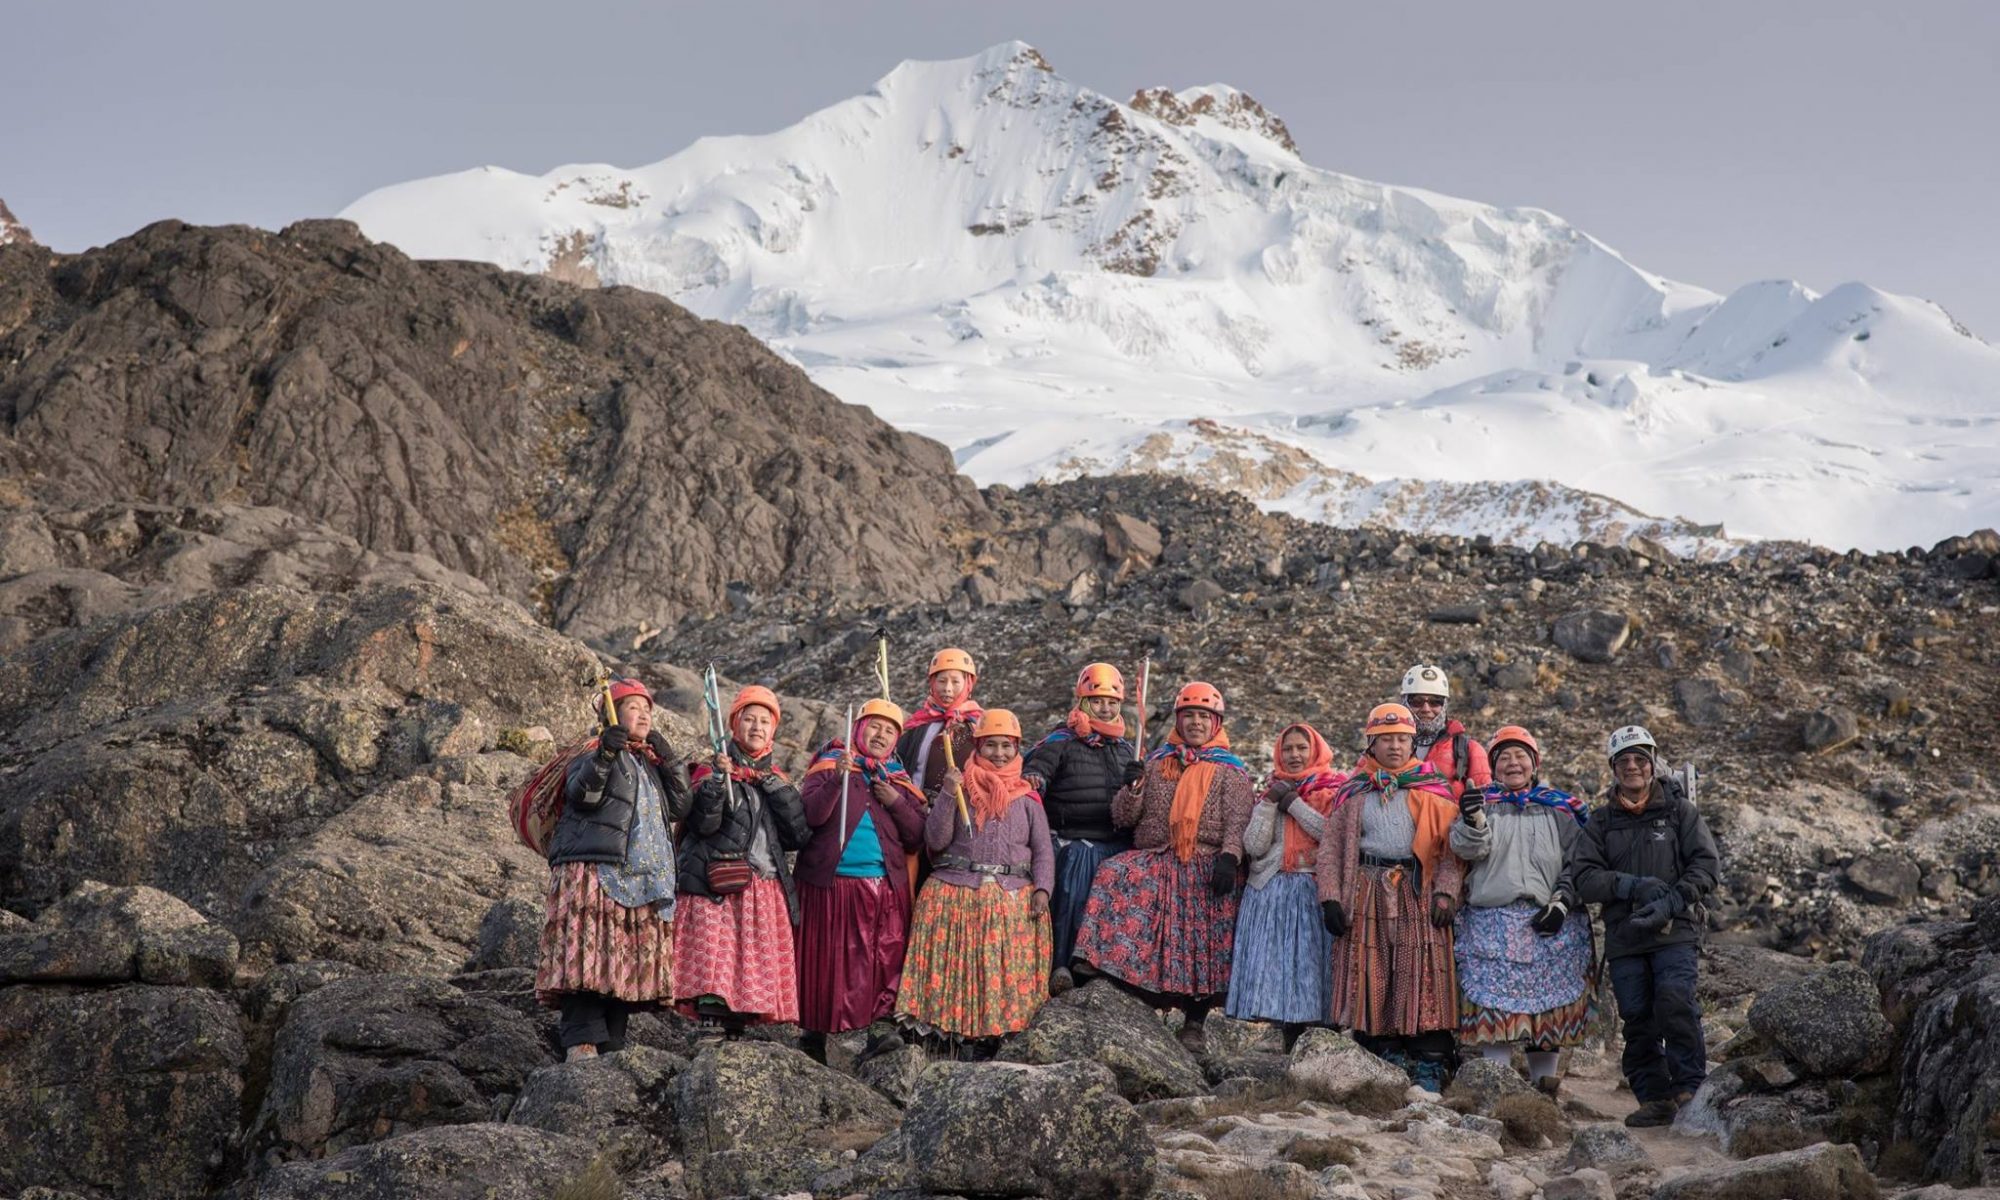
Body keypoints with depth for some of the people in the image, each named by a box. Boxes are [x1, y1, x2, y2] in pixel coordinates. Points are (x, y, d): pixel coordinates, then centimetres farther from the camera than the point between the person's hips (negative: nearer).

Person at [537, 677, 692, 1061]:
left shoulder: (651, 765, 26)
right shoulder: (594, 755, 7)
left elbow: (679, 809, 17)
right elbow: (581, 795, -13)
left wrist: (670, 763, 8)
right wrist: (604, 755, -26)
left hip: (645, 882, 6)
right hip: (595, 871, -6)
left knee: (632, 962, 1)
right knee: (589, 953, -17)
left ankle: (612, 1044, 4)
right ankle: (581, 1041, -22)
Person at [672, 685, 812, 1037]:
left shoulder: (777, 779, 20)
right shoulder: (712, 770, 6)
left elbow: (801, 835, 5)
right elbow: (704, 823, -11)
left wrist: (776, 787, 0)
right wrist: (717, 780, -21)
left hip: (766, 891, 5)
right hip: (720, 888, -5)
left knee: (756, 971, 1)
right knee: (714, 968, -16)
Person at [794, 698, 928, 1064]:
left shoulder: (900, 781, 16)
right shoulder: (830, 766, 6)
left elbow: (917, 837, 9)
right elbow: (810, 815, -10)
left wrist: (896, 802, -5)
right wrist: (836, 779, -21)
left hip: (886, 885, 3)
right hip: (832, 883, -3)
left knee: (886, 957, -8)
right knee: (829, 958, -1)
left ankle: (880, 1026, -9)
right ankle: (815, 1034, 9)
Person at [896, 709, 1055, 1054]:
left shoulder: (1027, 798, 11)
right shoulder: (957, 787, 7)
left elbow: (1043, 849, 9)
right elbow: (935, 841, -2)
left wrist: (1042, 889, -6)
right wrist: (947, 796, -11)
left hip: (1013, 899, 1)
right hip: (955, 894, -1)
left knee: (1007, 970, -5)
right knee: (957, 966, -8)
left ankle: (991, 1034, 3)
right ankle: (954, 1034, -1)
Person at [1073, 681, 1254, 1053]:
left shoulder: (1230, 771, 11)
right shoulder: (1156, 764, 18)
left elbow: (1237, 821, -2)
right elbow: (1122, 818, 12)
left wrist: (1228, 858, -19)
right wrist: (1134, 786, -6)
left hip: (1206, 867, -1)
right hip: (1155, 864, 1)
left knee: (1203, 942, -9)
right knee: (1114, 875, -26)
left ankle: (1194, 1023, 4)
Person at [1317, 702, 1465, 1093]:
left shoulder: (1432, 789, 10)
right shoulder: (1354, 792, 13)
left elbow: (1451, 845, 3)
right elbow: (1331, 847, 9)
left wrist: (1446, 891, -10)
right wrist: (1331, 898, -2)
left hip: (1418, 895, -1)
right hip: (1367, 895, 1)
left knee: (1423, 979, -6)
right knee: (1370, 980, -2)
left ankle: (1429, 1071, -5)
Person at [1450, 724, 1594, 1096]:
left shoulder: (1560, 808, 11)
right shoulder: (1482, 802, 9)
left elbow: (1576, 863, 8)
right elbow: (1468, 848, -7)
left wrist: (1562, 903, -6)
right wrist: (1473, 821, -28)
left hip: (1549, 924, 1)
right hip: (1491, 923, -1)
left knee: (1550, 1004, 1)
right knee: (1494, 1003, -5)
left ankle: (1545, 1081, 11)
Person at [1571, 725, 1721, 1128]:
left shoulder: (1679, 811, 8)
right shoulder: (1601, 822, 13)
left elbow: (1707, 865, 1)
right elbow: (1586, 879, 2)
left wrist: (1672, 901, -14)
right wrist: (1634, 886, -14)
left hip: (1675, 932, -3)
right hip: (1624, 937, 3)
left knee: (1675, 1003, -21)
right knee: (1638, 1020, 2)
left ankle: (1690, 1088, -13)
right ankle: (1654, 1099, 9)